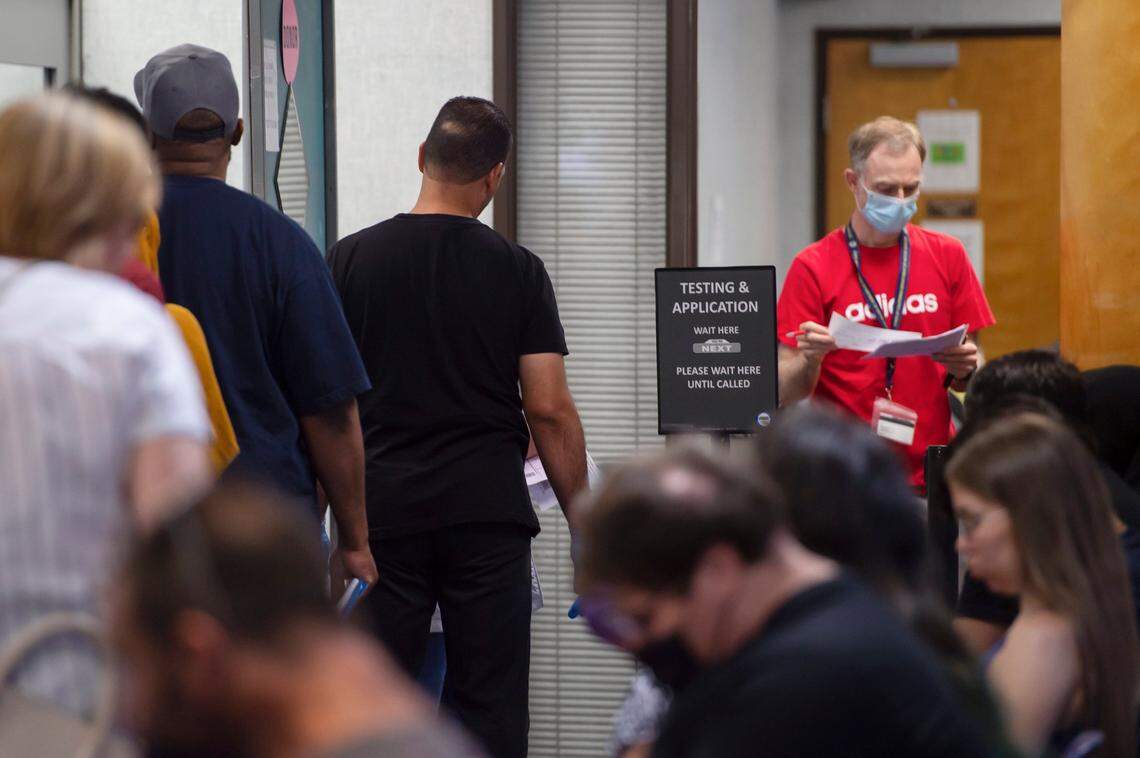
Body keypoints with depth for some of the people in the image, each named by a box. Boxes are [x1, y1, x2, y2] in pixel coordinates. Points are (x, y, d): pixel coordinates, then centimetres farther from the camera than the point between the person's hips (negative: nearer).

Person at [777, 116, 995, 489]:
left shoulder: (947, 255, 10)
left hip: (929, 469, 2)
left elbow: (969, 380, 15)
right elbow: (787, 394, -1)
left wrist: (965, 368, -6)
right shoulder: (814, 266, 0)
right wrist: (810, 358, -20)